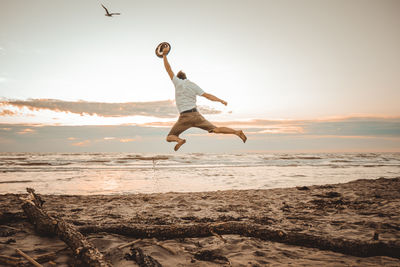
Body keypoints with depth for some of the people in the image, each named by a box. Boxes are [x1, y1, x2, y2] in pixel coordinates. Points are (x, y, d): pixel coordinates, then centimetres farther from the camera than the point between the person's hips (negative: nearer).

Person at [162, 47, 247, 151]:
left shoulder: (178, 82, 3)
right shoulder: (193, 85, 11)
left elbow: (168, 69, 6)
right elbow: (208, 95, 0)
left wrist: (164, 55, 10)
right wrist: (221, 100, -5)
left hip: (184, 117, -3)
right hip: (196, 115, 4)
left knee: (169, 137, 8)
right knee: (216, 129, 4)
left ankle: (179, 140, -25)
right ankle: (237, 132, -14)